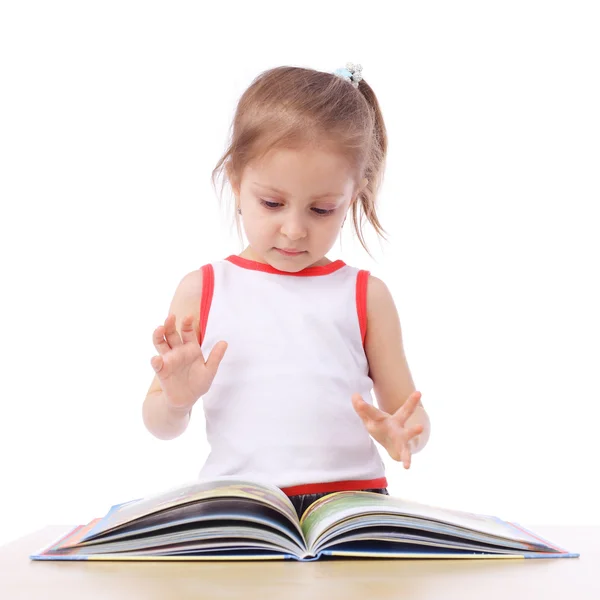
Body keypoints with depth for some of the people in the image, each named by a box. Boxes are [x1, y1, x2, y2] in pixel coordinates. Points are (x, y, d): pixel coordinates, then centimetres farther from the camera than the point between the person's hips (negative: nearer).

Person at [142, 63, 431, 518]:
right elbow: (161, 426, 17)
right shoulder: (202, 291, 9)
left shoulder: (366, 296, 9)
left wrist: (400, 434, -11)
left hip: (350, 497, 1)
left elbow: (411, 420, 12)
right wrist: (176, 399, -6)